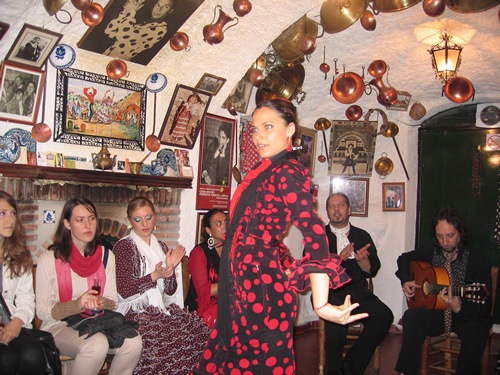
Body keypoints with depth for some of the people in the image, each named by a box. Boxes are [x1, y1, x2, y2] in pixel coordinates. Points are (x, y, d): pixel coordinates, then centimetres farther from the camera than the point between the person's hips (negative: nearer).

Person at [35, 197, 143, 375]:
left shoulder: (106, 255, 3)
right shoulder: (49, 259, -9)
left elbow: (112, 301, 5)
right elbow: (43, 311, -8)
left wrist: (102, 304, -19)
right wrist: (78, 304, -24)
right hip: (59, 325, -3)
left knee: (133, 342, -25)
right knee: (97, 345, -34)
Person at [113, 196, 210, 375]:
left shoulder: (161, 248, 15)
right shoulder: (123, 247, -3)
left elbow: (170, 290, 11)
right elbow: (124, 291, -10)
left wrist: (170, 269, -7)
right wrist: (155, 275, -21)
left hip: (158, 309, 6)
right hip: (134, 312, -5)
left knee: (197, 329, -18)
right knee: (169, 339, -30)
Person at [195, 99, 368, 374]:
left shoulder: (287, 172, -15)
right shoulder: (265, 170, 12)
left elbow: (313, 233, -27)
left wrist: (321, 304, -36)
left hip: (262, 286, -9)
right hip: (244, 284, 9)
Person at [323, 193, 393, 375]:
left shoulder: (362, 236, 16)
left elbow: (372, 271, 11)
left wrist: (361, 259, -11)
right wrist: (338, 259, -16)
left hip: (357, 290, 3)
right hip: (328, 291, -3)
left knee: (384, 315, -24)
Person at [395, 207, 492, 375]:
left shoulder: (478, 260, -15)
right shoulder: (431, 251, -1)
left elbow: (484, 307, -18)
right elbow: (404, 258, 18)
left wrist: (459, 308, -37)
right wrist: (406, 281, -1)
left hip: (467, 315, -3)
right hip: (438, 312, 4)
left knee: (476, 330, -37)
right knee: (411, 316, -25)